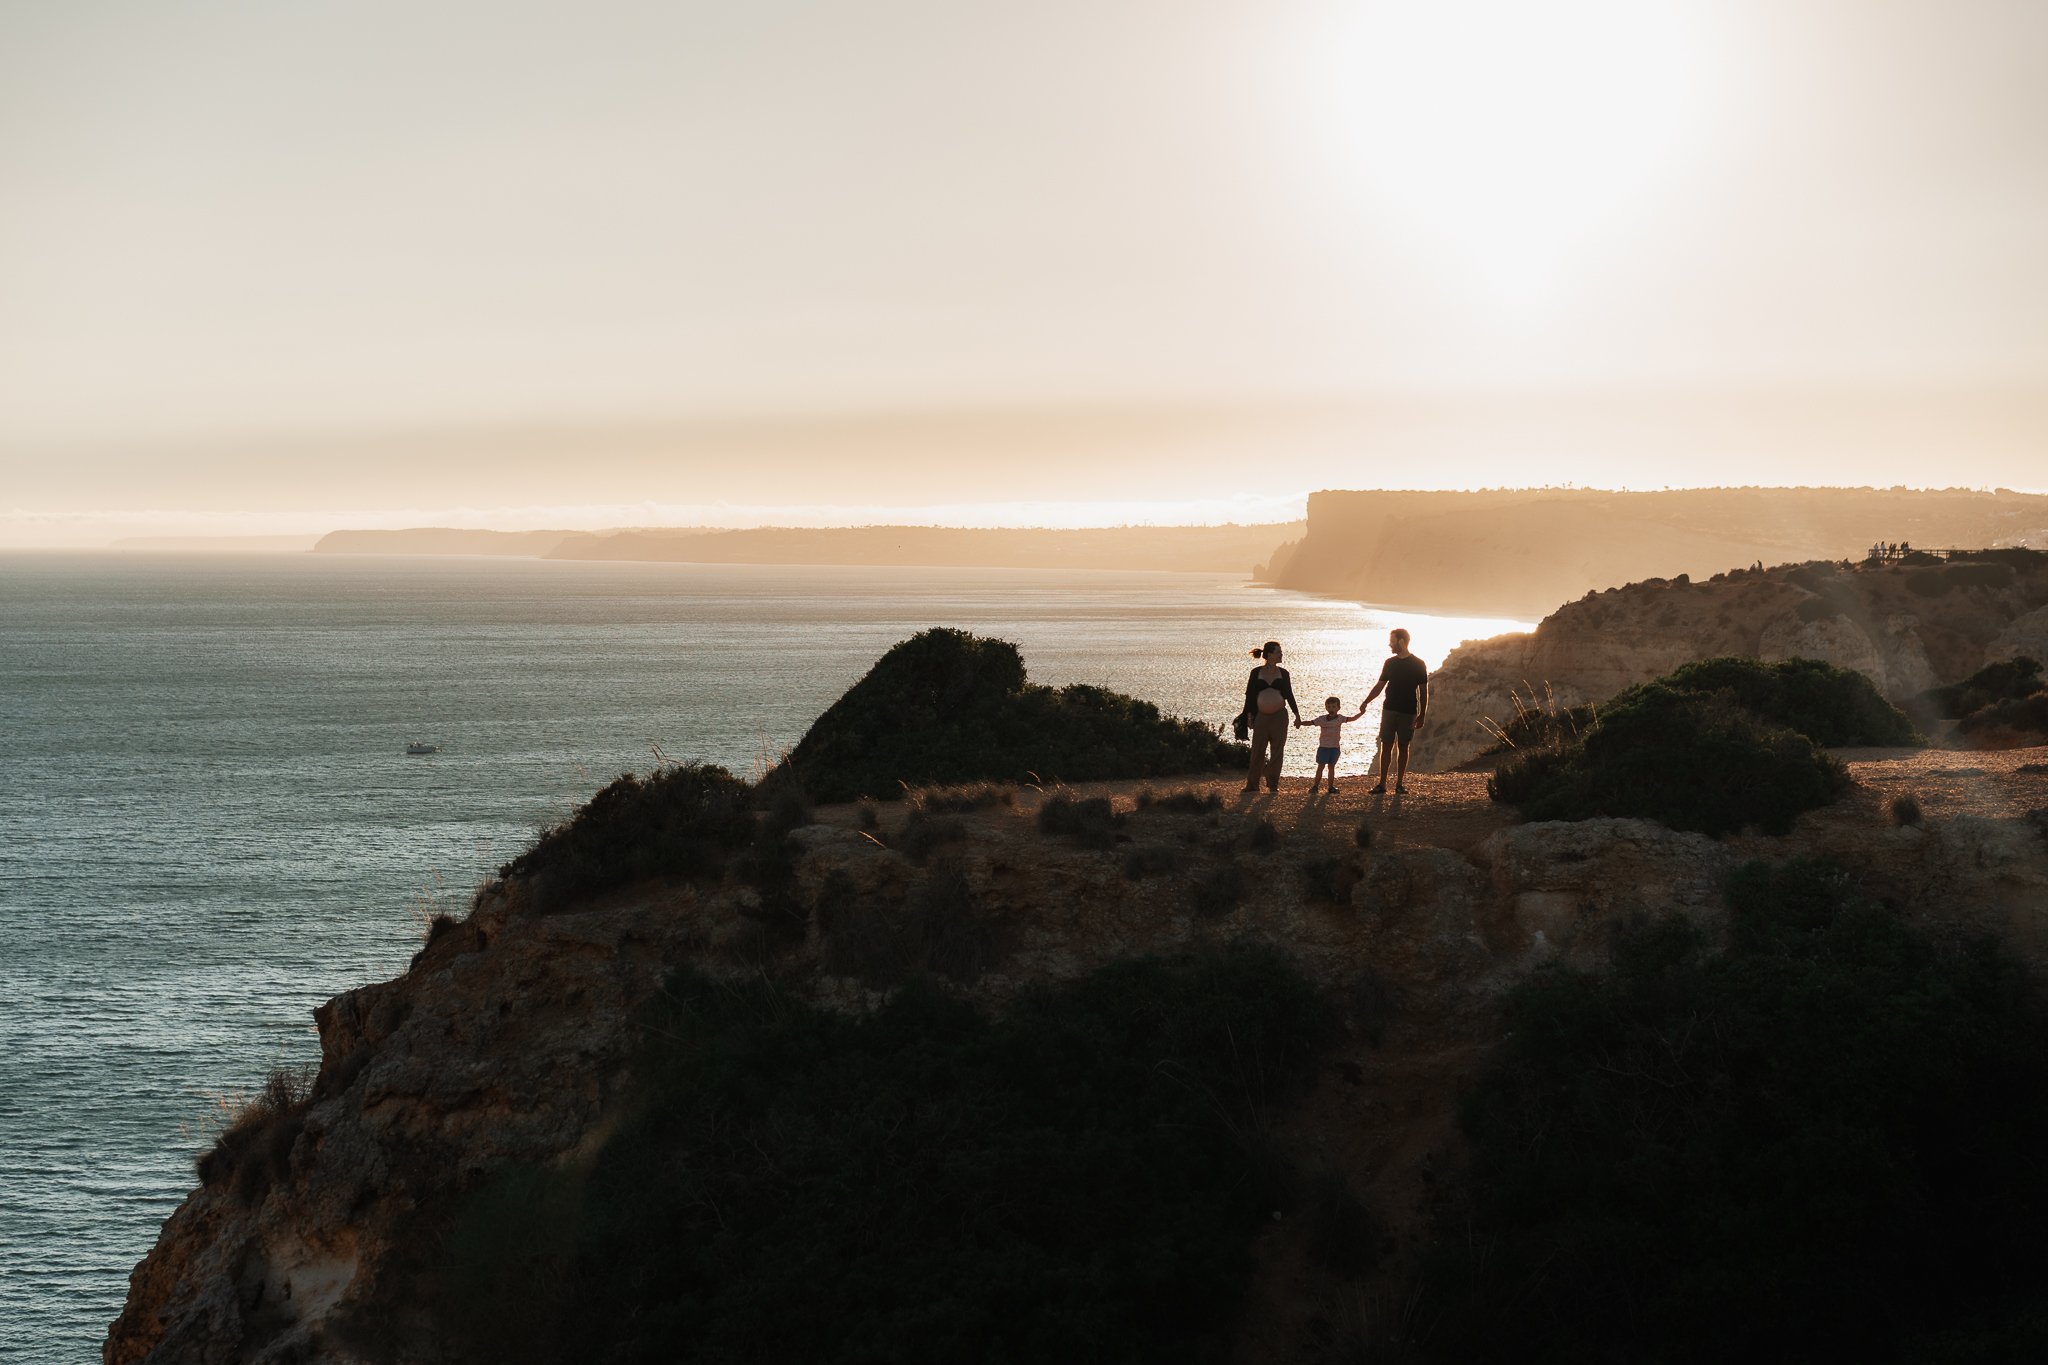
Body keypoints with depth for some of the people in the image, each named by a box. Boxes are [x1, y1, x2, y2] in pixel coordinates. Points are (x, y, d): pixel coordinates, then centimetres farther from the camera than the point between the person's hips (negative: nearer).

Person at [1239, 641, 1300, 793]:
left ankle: (1273, 784, 9)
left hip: (1279, 717, 2)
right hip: (1261, 717, -2)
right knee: (1258, 751, 0)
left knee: (1277, 751, 2)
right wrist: (1249, 714, -5)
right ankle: (1252, 784, 6)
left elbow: (1289, 695, 13)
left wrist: (1296, 713, 12)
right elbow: (1250, 695, 2)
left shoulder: (1283, 673, 6)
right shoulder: (1256, 673, 1)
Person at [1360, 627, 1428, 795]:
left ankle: (1400, 783, 10)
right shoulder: (1389, 663, 7)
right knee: (1386, 746, -1)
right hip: (1389, 710, 3)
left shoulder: (1419, 665, -4)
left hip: (1408, 712, -3)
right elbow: (1379, 686, 14)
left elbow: (1423, 692, -1)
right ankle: (1382, 783, 1)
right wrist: (1365, 702, 2)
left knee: (1403, 747, 3)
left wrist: (1422, 716, -5)